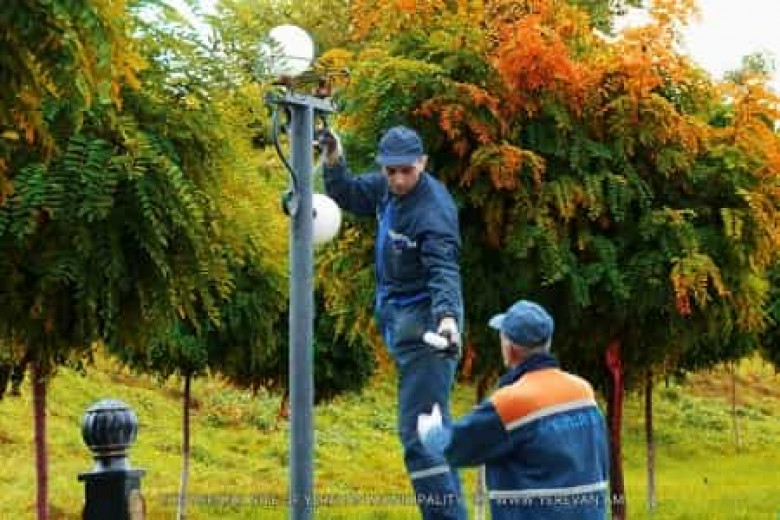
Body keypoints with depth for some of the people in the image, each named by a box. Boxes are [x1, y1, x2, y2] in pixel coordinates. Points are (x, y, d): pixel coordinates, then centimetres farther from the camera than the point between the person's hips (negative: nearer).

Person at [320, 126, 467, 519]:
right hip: (399, 320, 11)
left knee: (419, 432, -16)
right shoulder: (388, 188, 3)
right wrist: (333, 162, 3)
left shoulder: (433, 211, -23)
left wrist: (448, 318, -52)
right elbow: (350, 196, 21)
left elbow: (444, 272, -35)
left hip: (424, 323, -10)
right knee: (432, 427, 22)